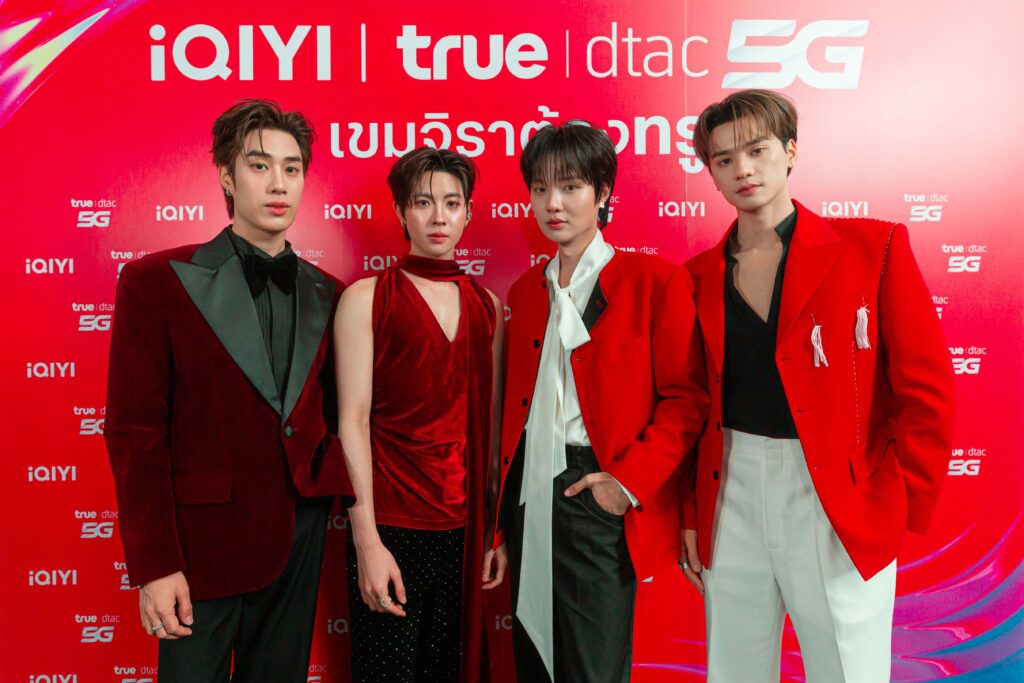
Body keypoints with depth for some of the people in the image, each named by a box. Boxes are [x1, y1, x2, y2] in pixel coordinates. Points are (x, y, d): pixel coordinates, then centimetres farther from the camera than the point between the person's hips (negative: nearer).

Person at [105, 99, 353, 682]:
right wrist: (154, 567, -11)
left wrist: (335, 486, -2)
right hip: (200, 542, -3)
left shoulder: (327, 295, 6)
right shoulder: (156, 282, -6)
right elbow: (135, 434, -8)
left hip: (297, 540, 4)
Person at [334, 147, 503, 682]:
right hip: (391, 525, -3)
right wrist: (366, 539, -13)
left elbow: (490, 419, 10)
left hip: (465, 526, 4)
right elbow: (353, 419, -7)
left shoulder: (485, 304, 9)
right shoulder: (367, 298, -2)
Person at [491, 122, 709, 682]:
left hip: (597, 497, -5)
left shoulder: (656, 281, -5)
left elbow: (686, 398, -7)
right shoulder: (527, 289, 12)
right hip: (529, 498, 6)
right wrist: (502, 523, 11)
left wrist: (628, 481, -17)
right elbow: (516, 406, 13)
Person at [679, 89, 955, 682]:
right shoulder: (699, 276, 6)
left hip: (838, 507, -3)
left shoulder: (874, 248, -4)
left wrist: (898, 508, -6)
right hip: (731, 498, 3)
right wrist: (691, 514, 7)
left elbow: (927, 391, -4)